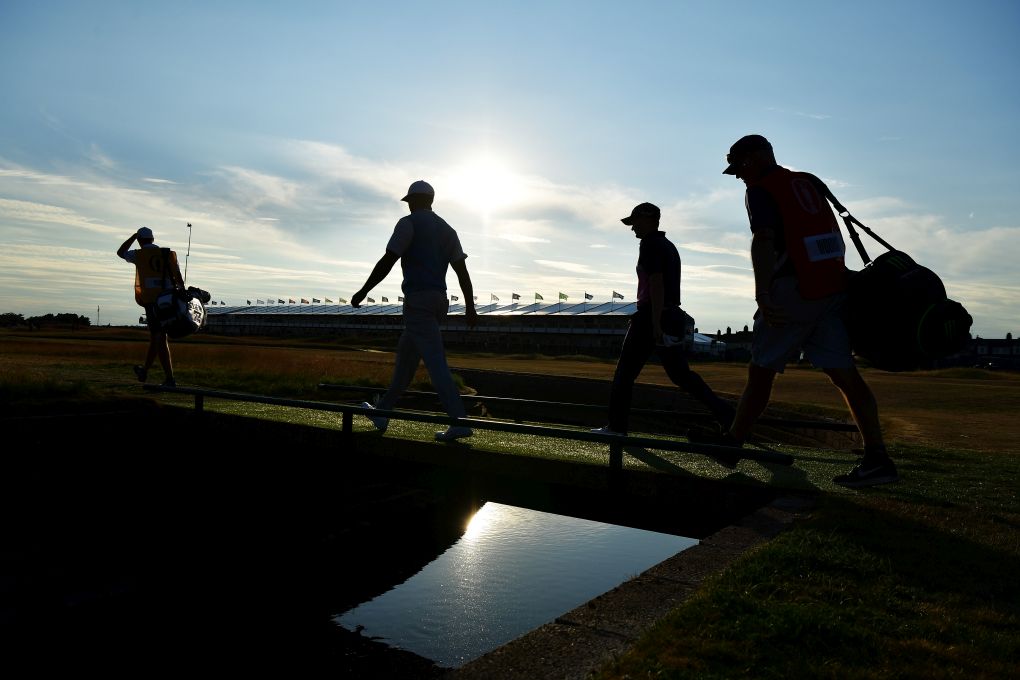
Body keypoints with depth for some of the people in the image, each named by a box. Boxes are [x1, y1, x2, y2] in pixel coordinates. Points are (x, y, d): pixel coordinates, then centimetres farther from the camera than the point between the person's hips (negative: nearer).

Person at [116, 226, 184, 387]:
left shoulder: (139, 254, 2)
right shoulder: (169, 254, 10)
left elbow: (120, 252, 24)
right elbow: (179, 280, 2)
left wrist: (134, 236, 27)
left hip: (151, 301, -4)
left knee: (160, 339, -6)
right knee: (155, 336, 17)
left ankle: (169, 378, -13)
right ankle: (144, 371, 34)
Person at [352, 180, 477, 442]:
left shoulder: (409, 223, -2)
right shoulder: (447, 229, 18)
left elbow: (387, 262, -9)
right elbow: (462, 270, 11)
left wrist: (363, 292, -3)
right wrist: (470, 307, 9)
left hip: (417, 300, -8)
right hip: (439, 300, 8)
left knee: (435, 361, -13)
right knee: (406, 355, 18)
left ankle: (459, 422, -19)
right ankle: (382, 413, 28)